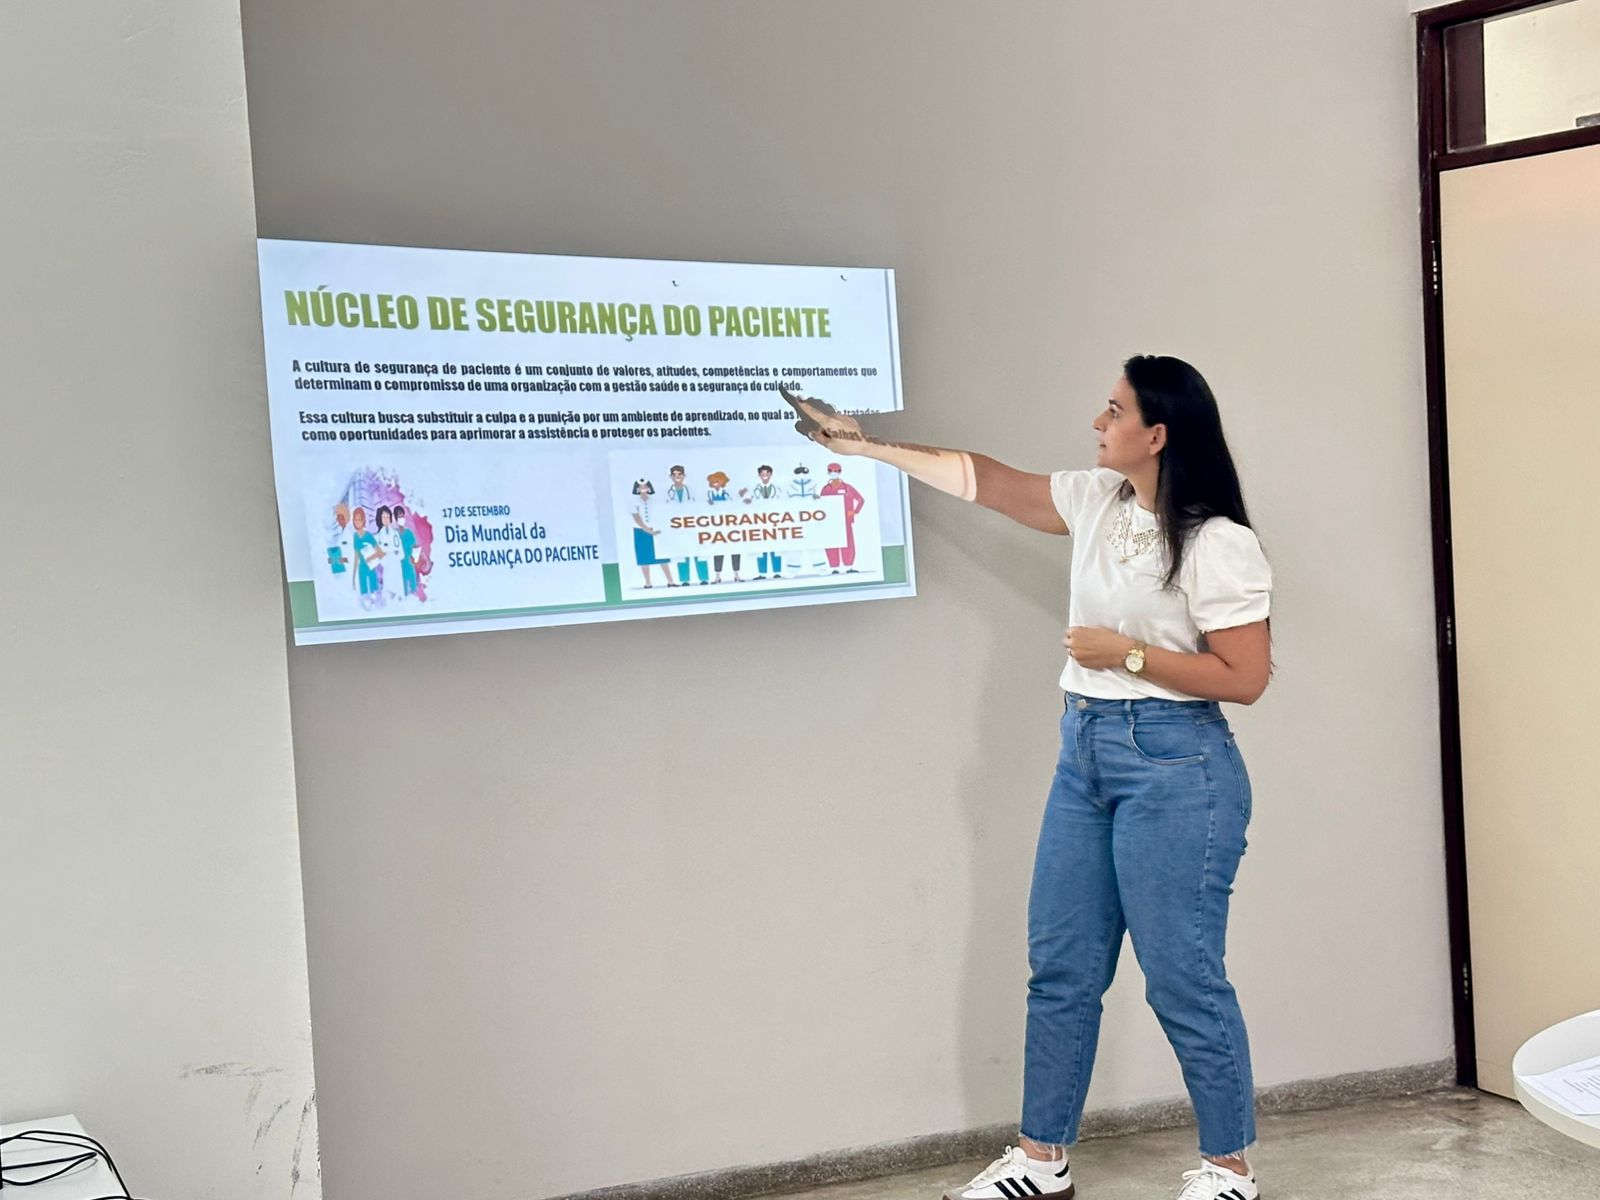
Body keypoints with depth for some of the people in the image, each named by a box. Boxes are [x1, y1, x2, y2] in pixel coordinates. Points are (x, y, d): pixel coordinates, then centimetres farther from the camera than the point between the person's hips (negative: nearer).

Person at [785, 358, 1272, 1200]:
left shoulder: (1219, 545, -14)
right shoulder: (1097, 501, 7)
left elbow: (1244, 678, -15)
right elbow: (984, 481, 16)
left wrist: (1127, 655, -16)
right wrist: (865, 445, 19)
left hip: (1173, 765, -8)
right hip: (1085, 753, 8)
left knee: (1182, 977, -1)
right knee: (1059, 967, 13)